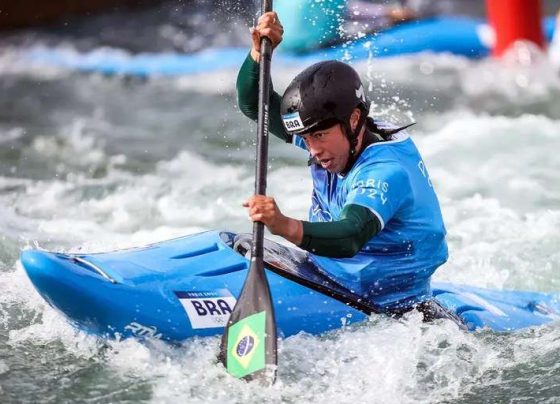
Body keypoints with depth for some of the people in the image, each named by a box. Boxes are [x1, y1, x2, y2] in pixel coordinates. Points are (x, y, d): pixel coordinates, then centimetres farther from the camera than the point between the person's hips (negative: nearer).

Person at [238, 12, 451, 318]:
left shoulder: (386, 172, -26)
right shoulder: (332, 140, -1)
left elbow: (349, 239, -43)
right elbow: (254, 104, 4)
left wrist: (286, 227, -60)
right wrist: (260, 51, -14)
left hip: (391, 315, -8)